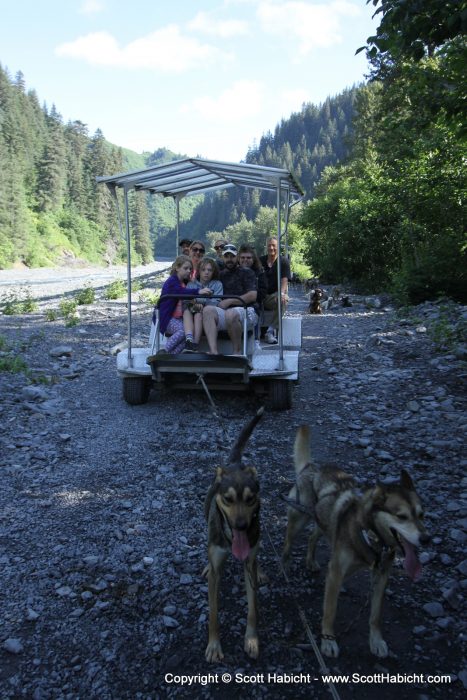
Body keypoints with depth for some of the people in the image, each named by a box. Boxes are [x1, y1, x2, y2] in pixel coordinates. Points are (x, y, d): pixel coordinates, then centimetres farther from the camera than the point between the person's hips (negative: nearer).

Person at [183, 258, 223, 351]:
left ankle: (195, 345, -44)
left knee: (199, 313, -32)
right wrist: (194, 305, -22)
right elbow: (184, 300, 2)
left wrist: (198, 300, -16)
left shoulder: (217, 284, 14)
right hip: (191, 313, 2)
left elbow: (216, 302, -3)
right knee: (186, 310, -29)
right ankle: (189, 340, -50)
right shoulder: (191, 284, 19)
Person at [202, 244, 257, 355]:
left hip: (246, 311, -4)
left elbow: (253, 296, -3)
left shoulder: (246, 272, 11)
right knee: (208, 310, -26)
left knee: (230, 313, -38)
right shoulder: (221, 275, 26)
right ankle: (213, 352, -39)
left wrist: (229, 301, -6)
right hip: (224, 311, 4)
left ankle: (237, 351, -19)